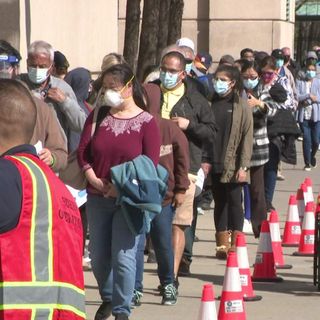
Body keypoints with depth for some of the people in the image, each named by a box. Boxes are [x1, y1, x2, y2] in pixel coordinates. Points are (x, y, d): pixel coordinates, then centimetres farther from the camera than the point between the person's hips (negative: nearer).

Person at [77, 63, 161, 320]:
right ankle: (108, 298, 35)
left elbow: (151, 164, -8)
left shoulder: (146, 122, -4)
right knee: (98, 255, 11)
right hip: (98, 197, 4)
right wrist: (94, 179, -10)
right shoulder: (99, 115, 7)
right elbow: (83, 151, 4)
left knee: (123, 256, -8)